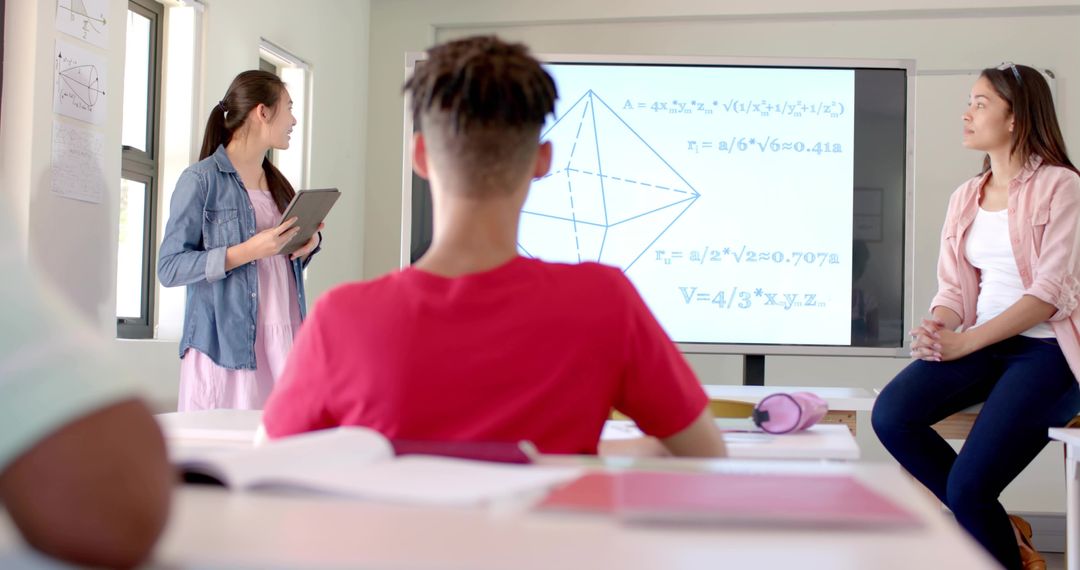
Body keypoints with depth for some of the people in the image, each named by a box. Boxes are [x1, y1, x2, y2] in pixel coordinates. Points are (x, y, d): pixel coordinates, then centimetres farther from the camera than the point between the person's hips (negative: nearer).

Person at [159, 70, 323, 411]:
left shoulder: (277, 182, 18)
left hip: (285, 341, 6)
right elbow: (169, 268, -9)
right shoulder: (202, 179, -3)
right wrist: (247, 251, -17)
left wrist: (310, 243, 4)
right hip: (226, 345, -6)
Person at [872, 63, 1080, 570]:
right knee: (891, 415, -20)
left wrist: (965, 342, -21)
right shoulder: (965, 197, 13)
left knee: (968, 485, -21)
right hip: (982, 344, 6)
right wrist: (938, 330, -14)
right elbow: (953, 287, 9)